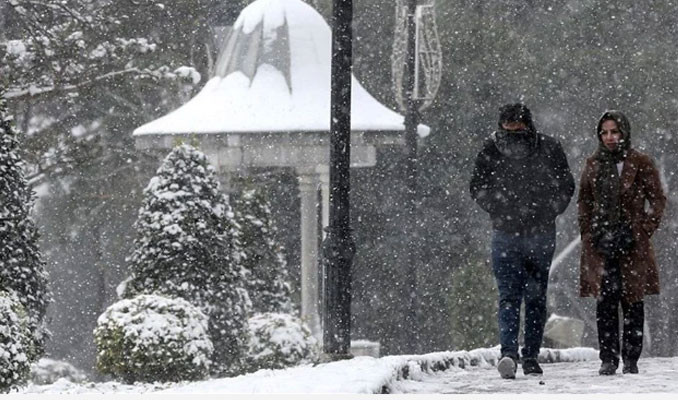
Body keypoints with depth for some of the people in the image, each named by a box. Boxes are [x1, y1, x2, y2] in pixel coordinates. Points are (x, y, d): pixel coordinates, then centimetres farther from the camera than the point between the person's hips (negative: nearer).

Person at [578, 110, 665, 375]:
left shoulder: (640, 164, 1)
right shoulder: (593, 165, 11)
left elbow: (657, 200, 3)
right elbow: (583, 201, 18)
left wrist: (644, 231, -6)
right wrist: (589, 233, 6)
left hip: (632, 244, -2)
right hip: (600, 243, 2)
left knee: (632, 302, 1)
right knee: (605, 303, -3)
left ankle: (631, 360, 6)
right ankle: (608, 359, 0)